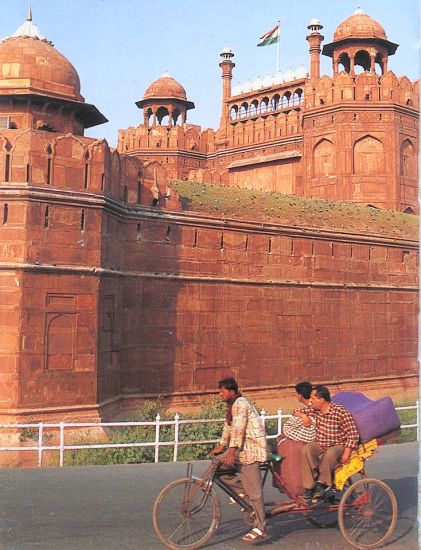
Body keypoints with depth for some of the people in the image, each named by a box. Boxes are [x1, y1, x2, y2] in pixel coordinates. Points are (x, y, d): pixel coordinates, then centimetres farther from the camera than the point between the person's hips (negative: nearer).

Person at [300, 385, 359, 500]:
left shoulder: (341, 413, -16)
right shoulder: (314, 410, 2)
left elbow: (353, 434, -14)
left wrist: (346, 453, -21)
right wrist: (303, 415, -6)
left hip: (338, 446, -4)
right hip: (319, 445, 5)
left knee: (330, 454, -39)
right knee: (306, 449, -28)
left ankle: (321, 483, -22)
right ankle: (309, 486, -27)